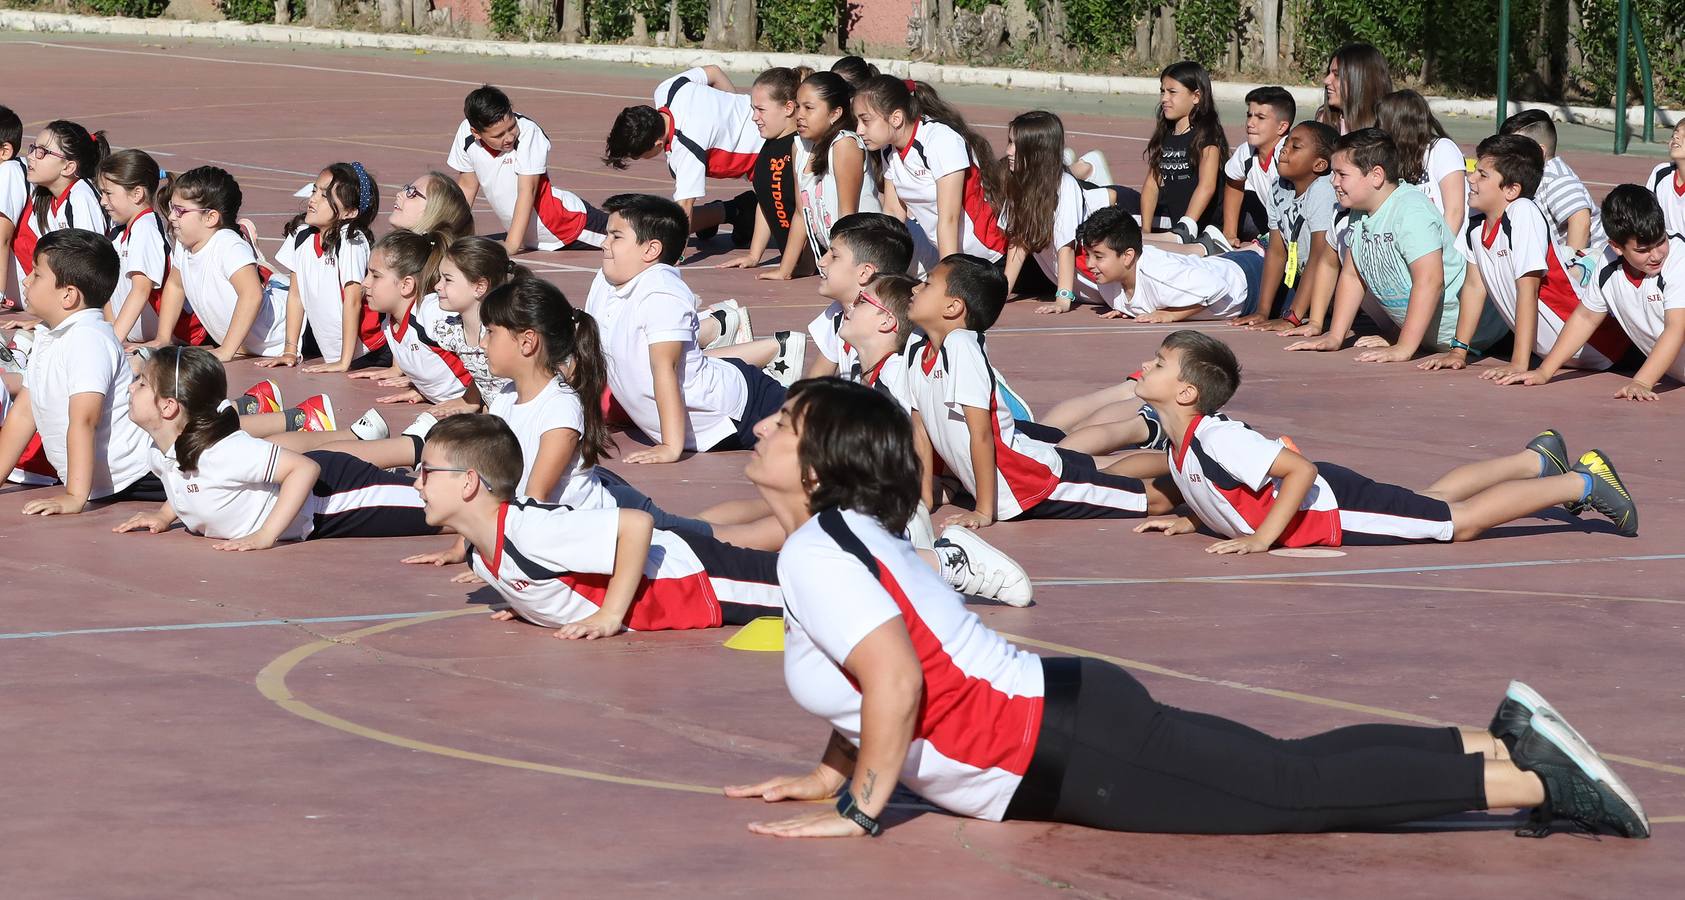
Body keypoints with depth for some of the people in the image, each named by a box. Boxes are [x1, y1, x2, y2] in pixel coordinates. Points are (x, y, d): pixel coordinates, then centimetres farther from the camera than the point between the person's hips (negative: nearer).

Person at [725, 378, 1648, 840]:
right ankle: (1505, 745, 13)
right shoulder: (847, 533, 16)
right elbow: (881, 675, 28)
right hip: (1060, 719, 9)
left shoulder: (816, 553, -15)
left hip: (1069, 752, -9)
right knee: (1299, 773, 13)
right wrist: (829, 774, 22)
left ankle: (1534, 777, -9)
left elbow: (896, 680, -27)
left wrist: (857, 808, -18)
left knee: (1301, 789, -9)